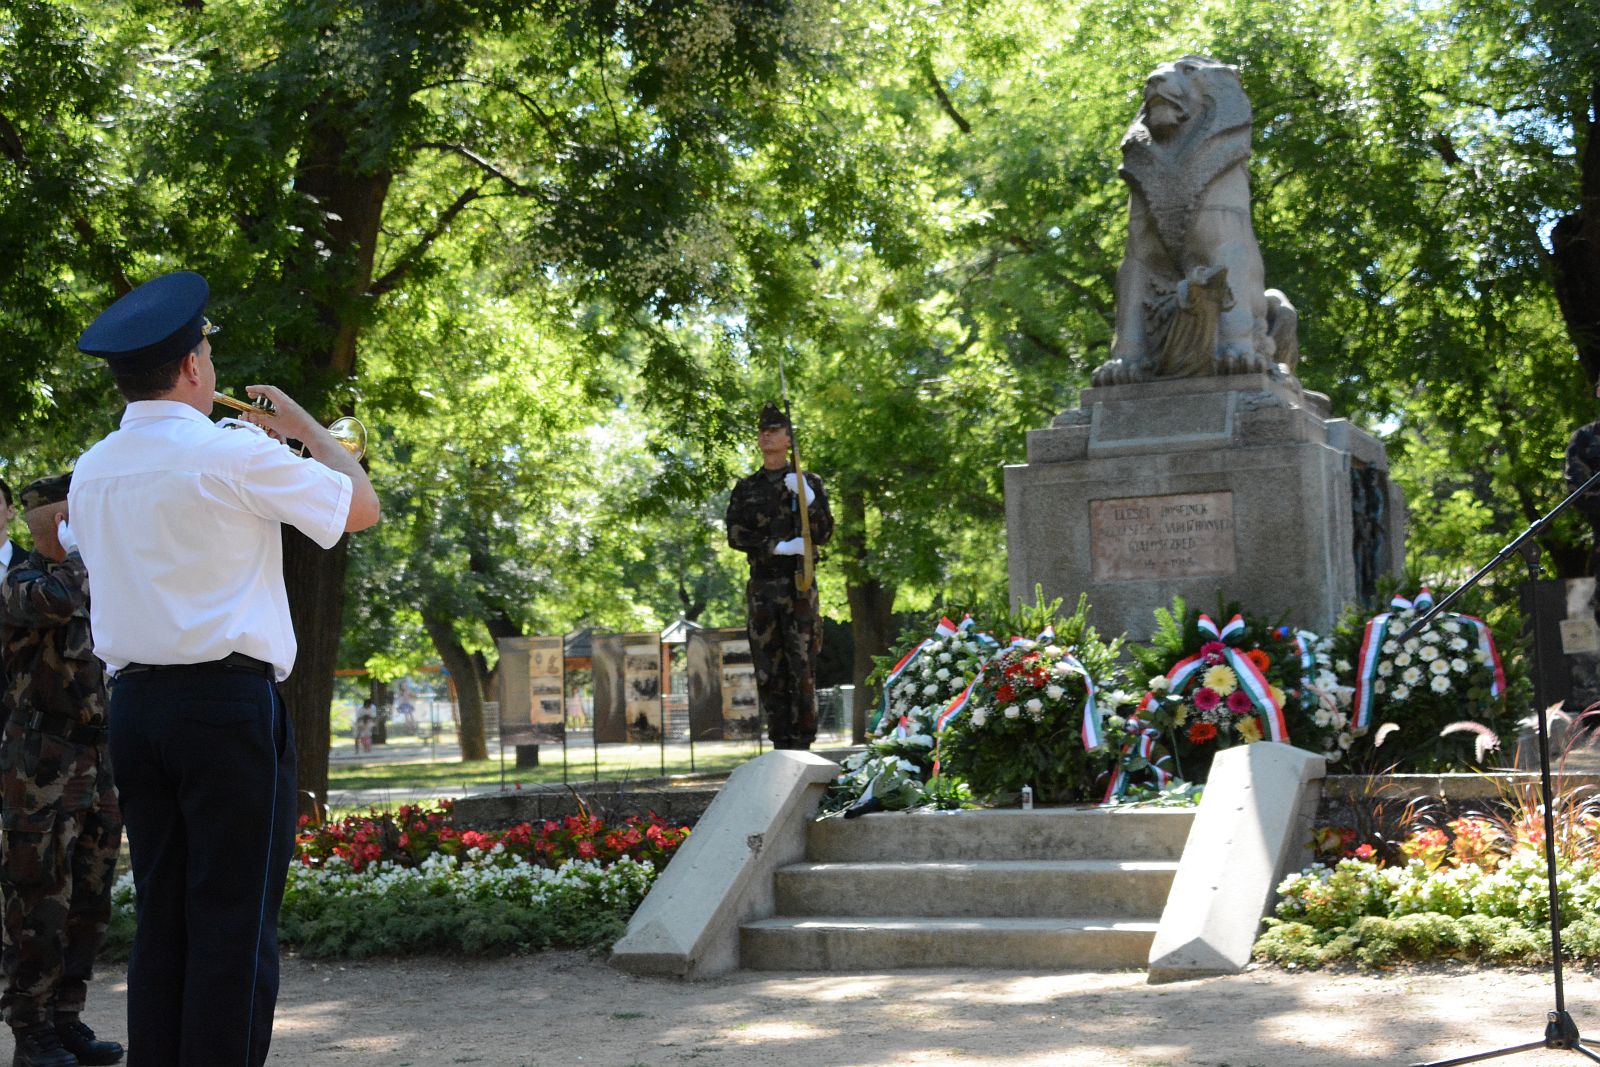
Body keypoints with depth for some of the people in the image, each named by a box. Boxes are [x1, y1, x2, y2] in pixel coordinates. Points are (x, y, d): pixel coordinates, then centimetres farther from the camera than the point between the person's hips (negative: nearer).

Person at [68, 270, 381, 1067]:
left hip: (134, 702, 7)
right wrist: (306, 427, 14)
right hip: (230, 701, -7)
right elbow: (362, 508, -1)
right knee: (235, 923, -3)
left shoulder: (92, 472, 10)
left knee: (161, 918, 11)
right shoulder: (235, 454, -10)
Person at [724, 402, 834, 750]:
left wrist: (808, 499, -16)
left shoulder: (809, 483, 8)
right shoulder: (745, 488, 13)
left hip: (799, 585, -2)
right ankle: (780, 744, 6)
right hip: (762, 587, 2)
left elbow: (824, 534, 1)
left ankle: (803, 743, -4)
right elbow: (735, 535, 1)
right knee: (769, 671, 1)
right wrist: (779, 547, -12)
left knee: (802, 668, -6)